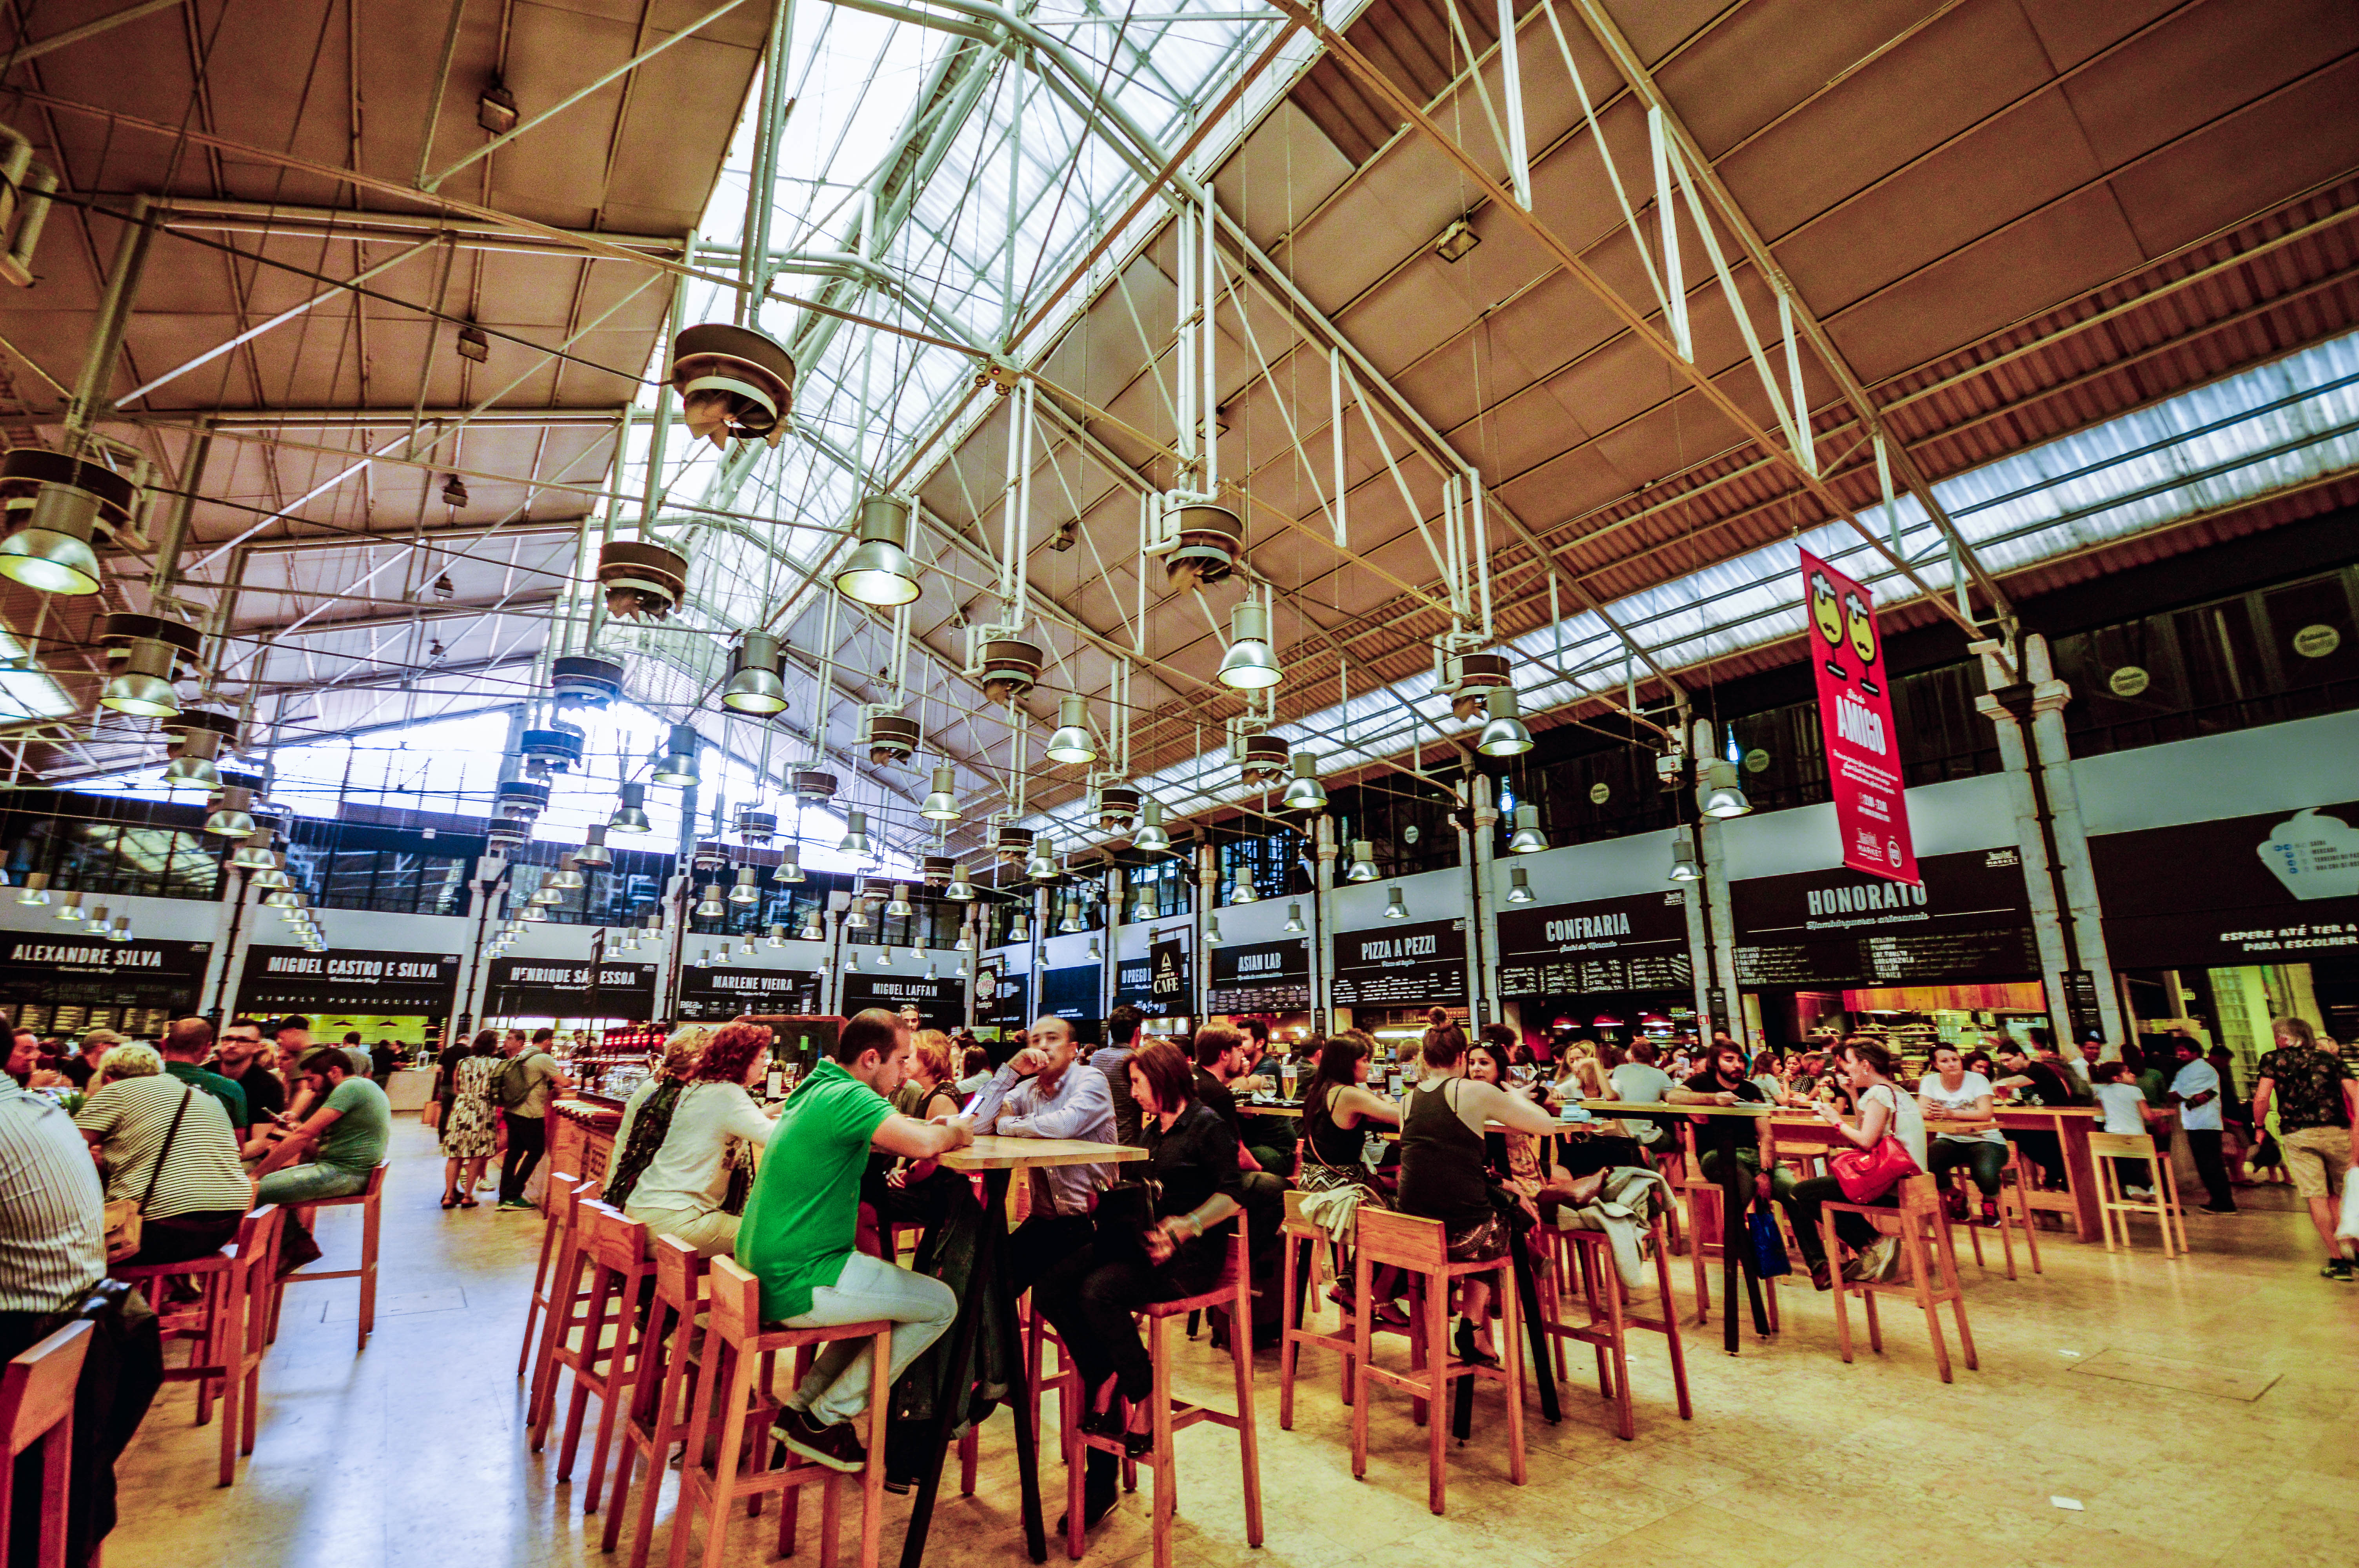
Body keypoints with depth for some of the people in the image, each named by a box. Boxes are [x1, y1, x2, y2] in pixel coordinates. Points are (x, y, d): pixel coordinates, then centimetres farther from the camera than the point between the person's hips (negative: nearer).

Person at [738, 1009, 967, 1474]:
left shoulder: (816, 1089, 11)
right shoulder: (846, 1097, -19)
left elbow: (882, 1135, 24)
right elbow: (923, 1144, -33)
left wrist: (936, 1127, 6)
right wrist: (957, 1132, -10)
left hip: (764, 1270, 10)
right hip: (798, 1283, -10)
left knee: (895, 1290, 24)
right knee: (940, 1304, 0)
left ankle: (801, 1407, 22)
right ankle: (823, 1420, 8)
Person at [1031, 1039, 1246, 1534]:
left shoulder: (1207, 1125, -7)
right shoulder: (1151, 1127, 17)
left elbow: (1233, 1195, -12)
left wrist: (1183, 1229, -21)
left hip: (1190, 1252, -8)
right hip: (1139, 1238, 8)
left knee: (1099, 1292, -30)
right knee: (1051, 1288, -14)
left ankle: (1143, 1399, -9)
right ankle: (1104, 1383, -1)